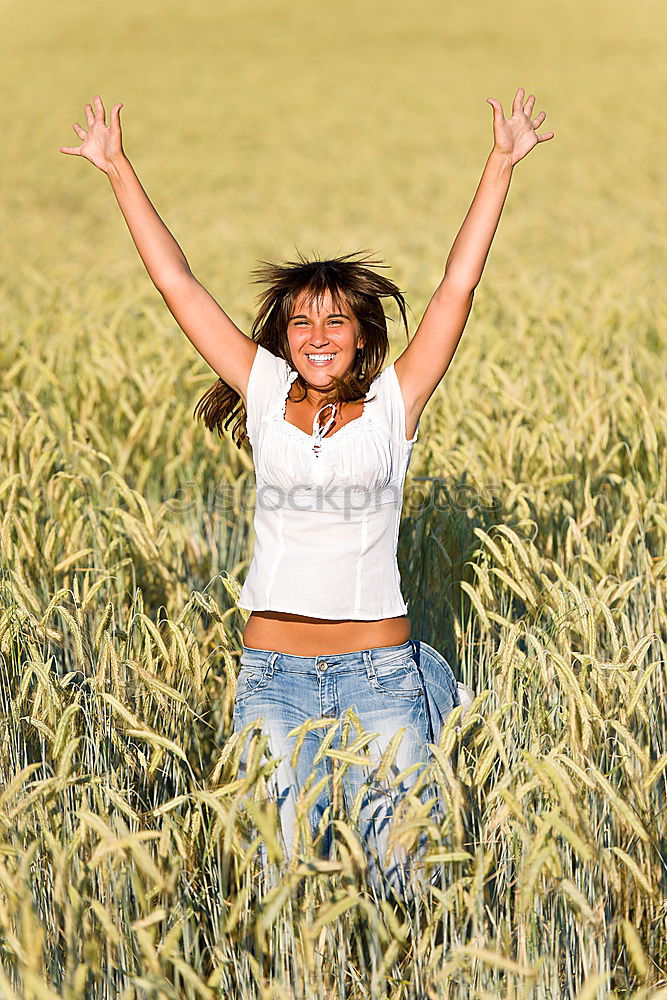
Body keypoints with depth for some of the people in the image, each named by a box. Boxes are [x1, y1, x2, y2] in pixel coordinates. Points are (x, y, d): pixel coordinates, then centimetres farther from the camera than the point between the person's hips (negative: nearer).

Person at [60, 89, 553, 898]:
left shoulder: (393, 405, 2)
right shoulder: (266, 396, 5)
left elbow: (457, 289, -2)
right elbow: (177, 286, 6)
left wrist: (500, 165, -4)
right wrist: (119, 171, 7)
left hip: (378, 669, -1)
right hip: (273, 670, 1)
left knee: (401, 875, -4)